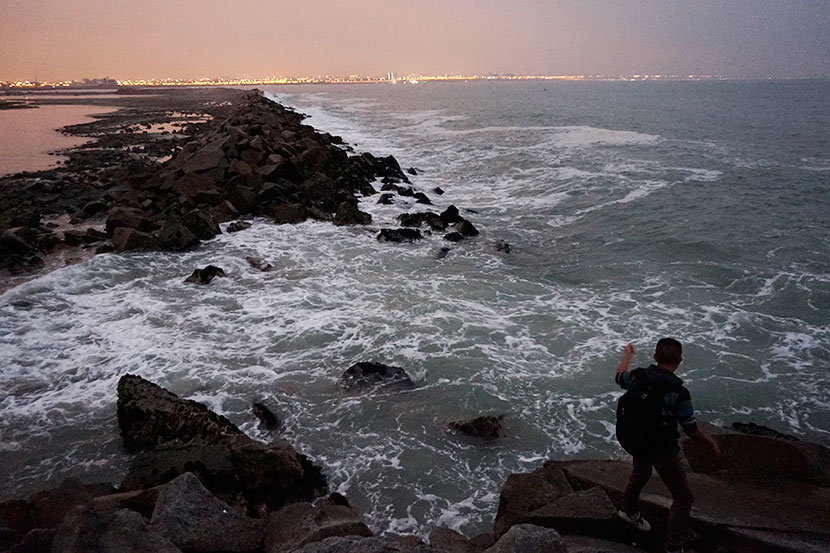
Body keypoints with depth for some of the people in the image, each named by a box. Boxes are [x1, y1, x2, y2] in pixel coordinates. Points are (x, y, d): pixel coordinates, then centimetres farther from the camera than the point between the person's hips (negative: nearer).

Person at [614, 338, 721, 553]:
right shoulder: (678, 393, -29)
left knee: (639, 475, 34)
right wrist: (711, 443, 2)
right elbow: (691, 431, -18)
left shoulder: (638, 376, -14)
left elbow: (620, 377, 12)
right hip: (663, 450, -6)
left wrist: (626, 356, 31)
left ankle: (629, 512, 57)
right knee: (683, 498, 11)